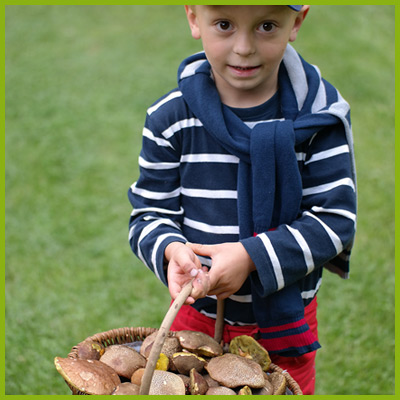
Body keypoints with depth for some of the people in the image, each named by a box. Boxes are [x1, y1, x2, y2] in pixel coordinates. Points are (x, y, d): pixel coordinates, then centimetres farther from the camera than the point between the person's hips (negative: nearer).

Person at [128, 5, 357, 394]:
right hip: (198, 315, 1)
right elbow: (149, 213, -4)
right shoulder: (170, 118, -8)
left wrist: (252, 256, -23)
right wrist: (170, 249, -26)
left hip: (286, 320, 0)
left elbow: (335, 219, -12)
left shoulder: (318, 113, -10)